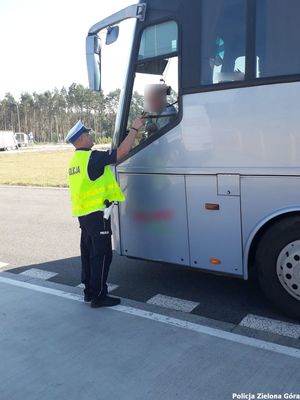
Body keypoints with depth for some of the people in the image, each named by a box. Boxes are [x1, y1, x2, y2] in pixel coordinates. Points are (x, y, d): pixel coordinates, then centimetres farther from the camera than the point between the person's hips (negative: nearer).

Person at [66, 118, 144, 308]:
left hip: (84, 213, 10)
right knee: (102, 254, -2)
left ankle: (89, 291, 26)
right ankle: (98, 296, 5)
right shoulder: (91, 157, -16)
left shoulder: (76, 159, 13)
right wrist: (134, 129, -11)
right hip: (97, 214, -9)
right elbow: (121, 152, -19)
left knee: (89, 252, 16)